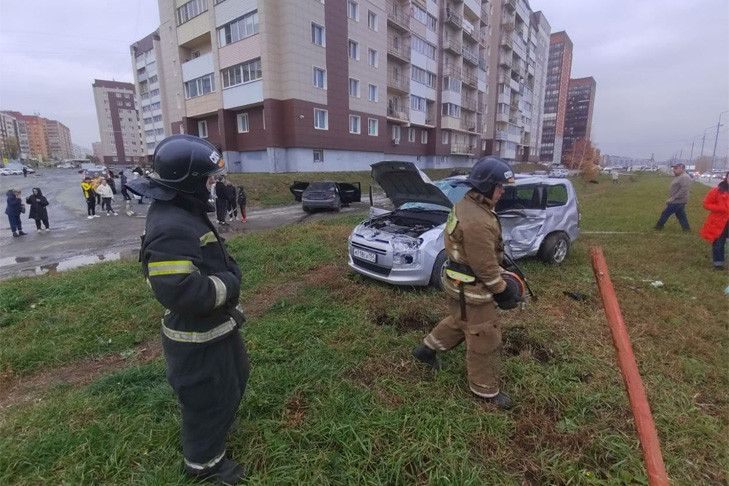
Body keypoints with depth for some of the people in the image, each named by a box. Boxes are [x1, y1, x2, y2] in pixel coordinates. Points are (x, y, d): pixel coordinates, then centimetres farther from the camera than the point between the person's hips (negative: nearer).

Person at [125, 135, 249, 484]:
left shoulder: (184, 213, 5)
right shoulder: (171, 228, -30)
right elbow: (183, 293, -36)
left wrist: (229, 271, 0)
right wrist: (229, 284, -22)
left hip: (215, 325, 10)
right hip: (198, 337, -10)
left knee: (232, 379, 30)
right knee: (209, 399, 13)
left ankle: (216, 424, 57)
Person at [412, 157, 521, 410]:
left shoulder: (467, 205, 4)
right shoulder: (477, 221, -31)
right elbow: (486, 267, -25)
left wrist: (500, 283, 18)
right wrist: (503, 291, -10)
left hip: (460, 283, 10)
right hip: (471, 289, -10)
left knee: (458, 322, 29)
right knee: (485, 338, 7)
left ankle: (427, 349, 45)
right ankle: (486, 390, 27)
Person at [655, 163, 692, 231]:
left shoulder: (685, 177, -18)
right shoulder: (678, 177, 15)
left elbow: (683, 190, -26)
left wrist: (673, 198, -25)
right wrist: (670, 199, 16)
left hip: (678, 202, -10)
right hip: (678, 201, 10)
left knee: (665, 213, -2)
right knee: (681, 216, 15)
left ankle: (659, 226, 9)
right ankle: (686, 228, 20)